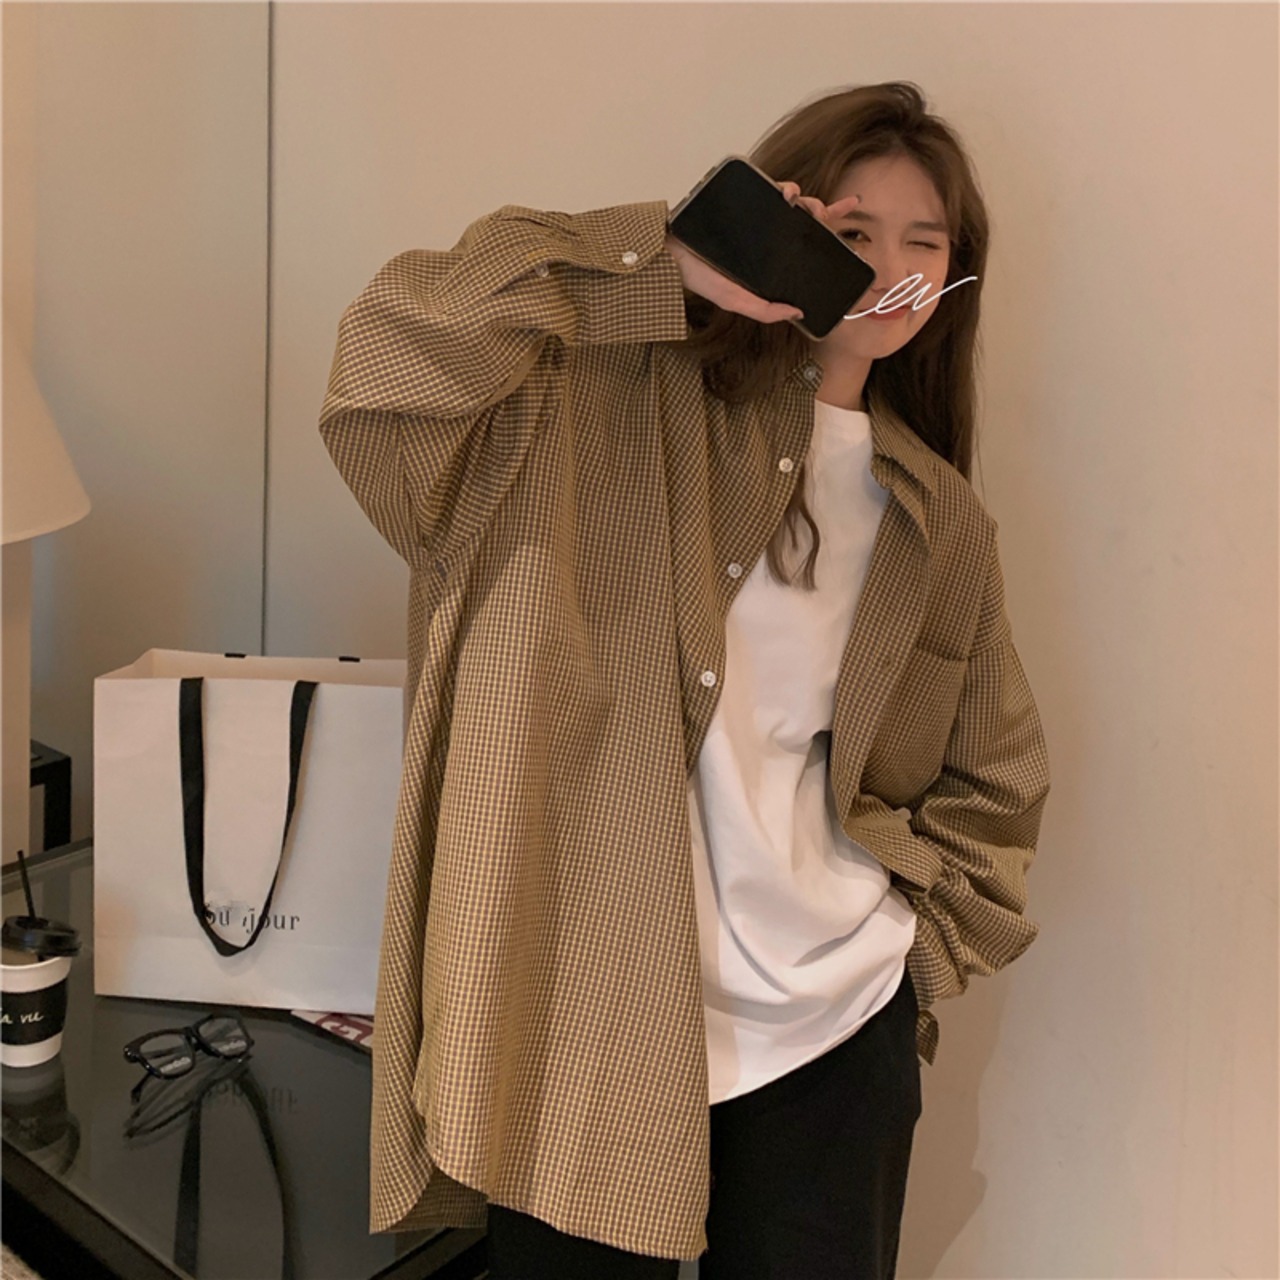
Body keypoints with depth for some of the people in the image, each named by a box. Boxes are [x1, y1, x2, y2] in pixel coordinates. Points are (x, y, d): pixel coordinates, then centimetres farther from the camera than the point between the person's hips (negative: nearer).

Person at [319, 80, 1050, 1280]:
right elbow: (396, 356, -22)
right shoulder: (620, 408, -6)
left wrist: (925, 940, 6)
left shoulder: (940, 523, 8)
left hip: (835, 1034, 4)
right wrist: (675, 267, -23)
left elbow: (993, 784, 18)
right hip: (589, 1025, -3)